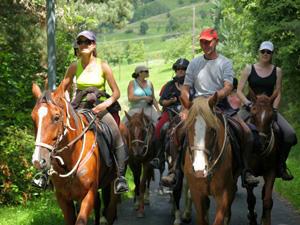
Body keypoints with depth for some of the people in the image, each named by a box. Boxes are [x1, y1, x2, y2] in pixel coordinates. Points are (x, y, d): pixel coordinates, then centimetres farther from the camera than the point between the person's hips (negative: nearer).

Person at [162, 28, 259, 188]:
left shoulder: (226, 63, 5)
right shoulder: (195, 63, 12)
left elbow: (228, 88, -9)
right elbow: (185, 89, 12)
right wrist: (186, 108, -5)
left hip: (221, 105, -1)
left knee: (246, 131, -20)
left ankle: (246, 171, -12)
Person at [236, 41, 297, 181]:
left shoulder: (277, 71, 7)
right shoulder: (249, 69, 4)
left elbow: (278, 93, 9)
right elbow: (239, 91, 2)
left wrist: (274, 109, -6)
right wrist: (248, 104, -14)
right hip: (249, 107, -1)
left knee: (290, 134, -20)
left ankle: (280, 166, -4)